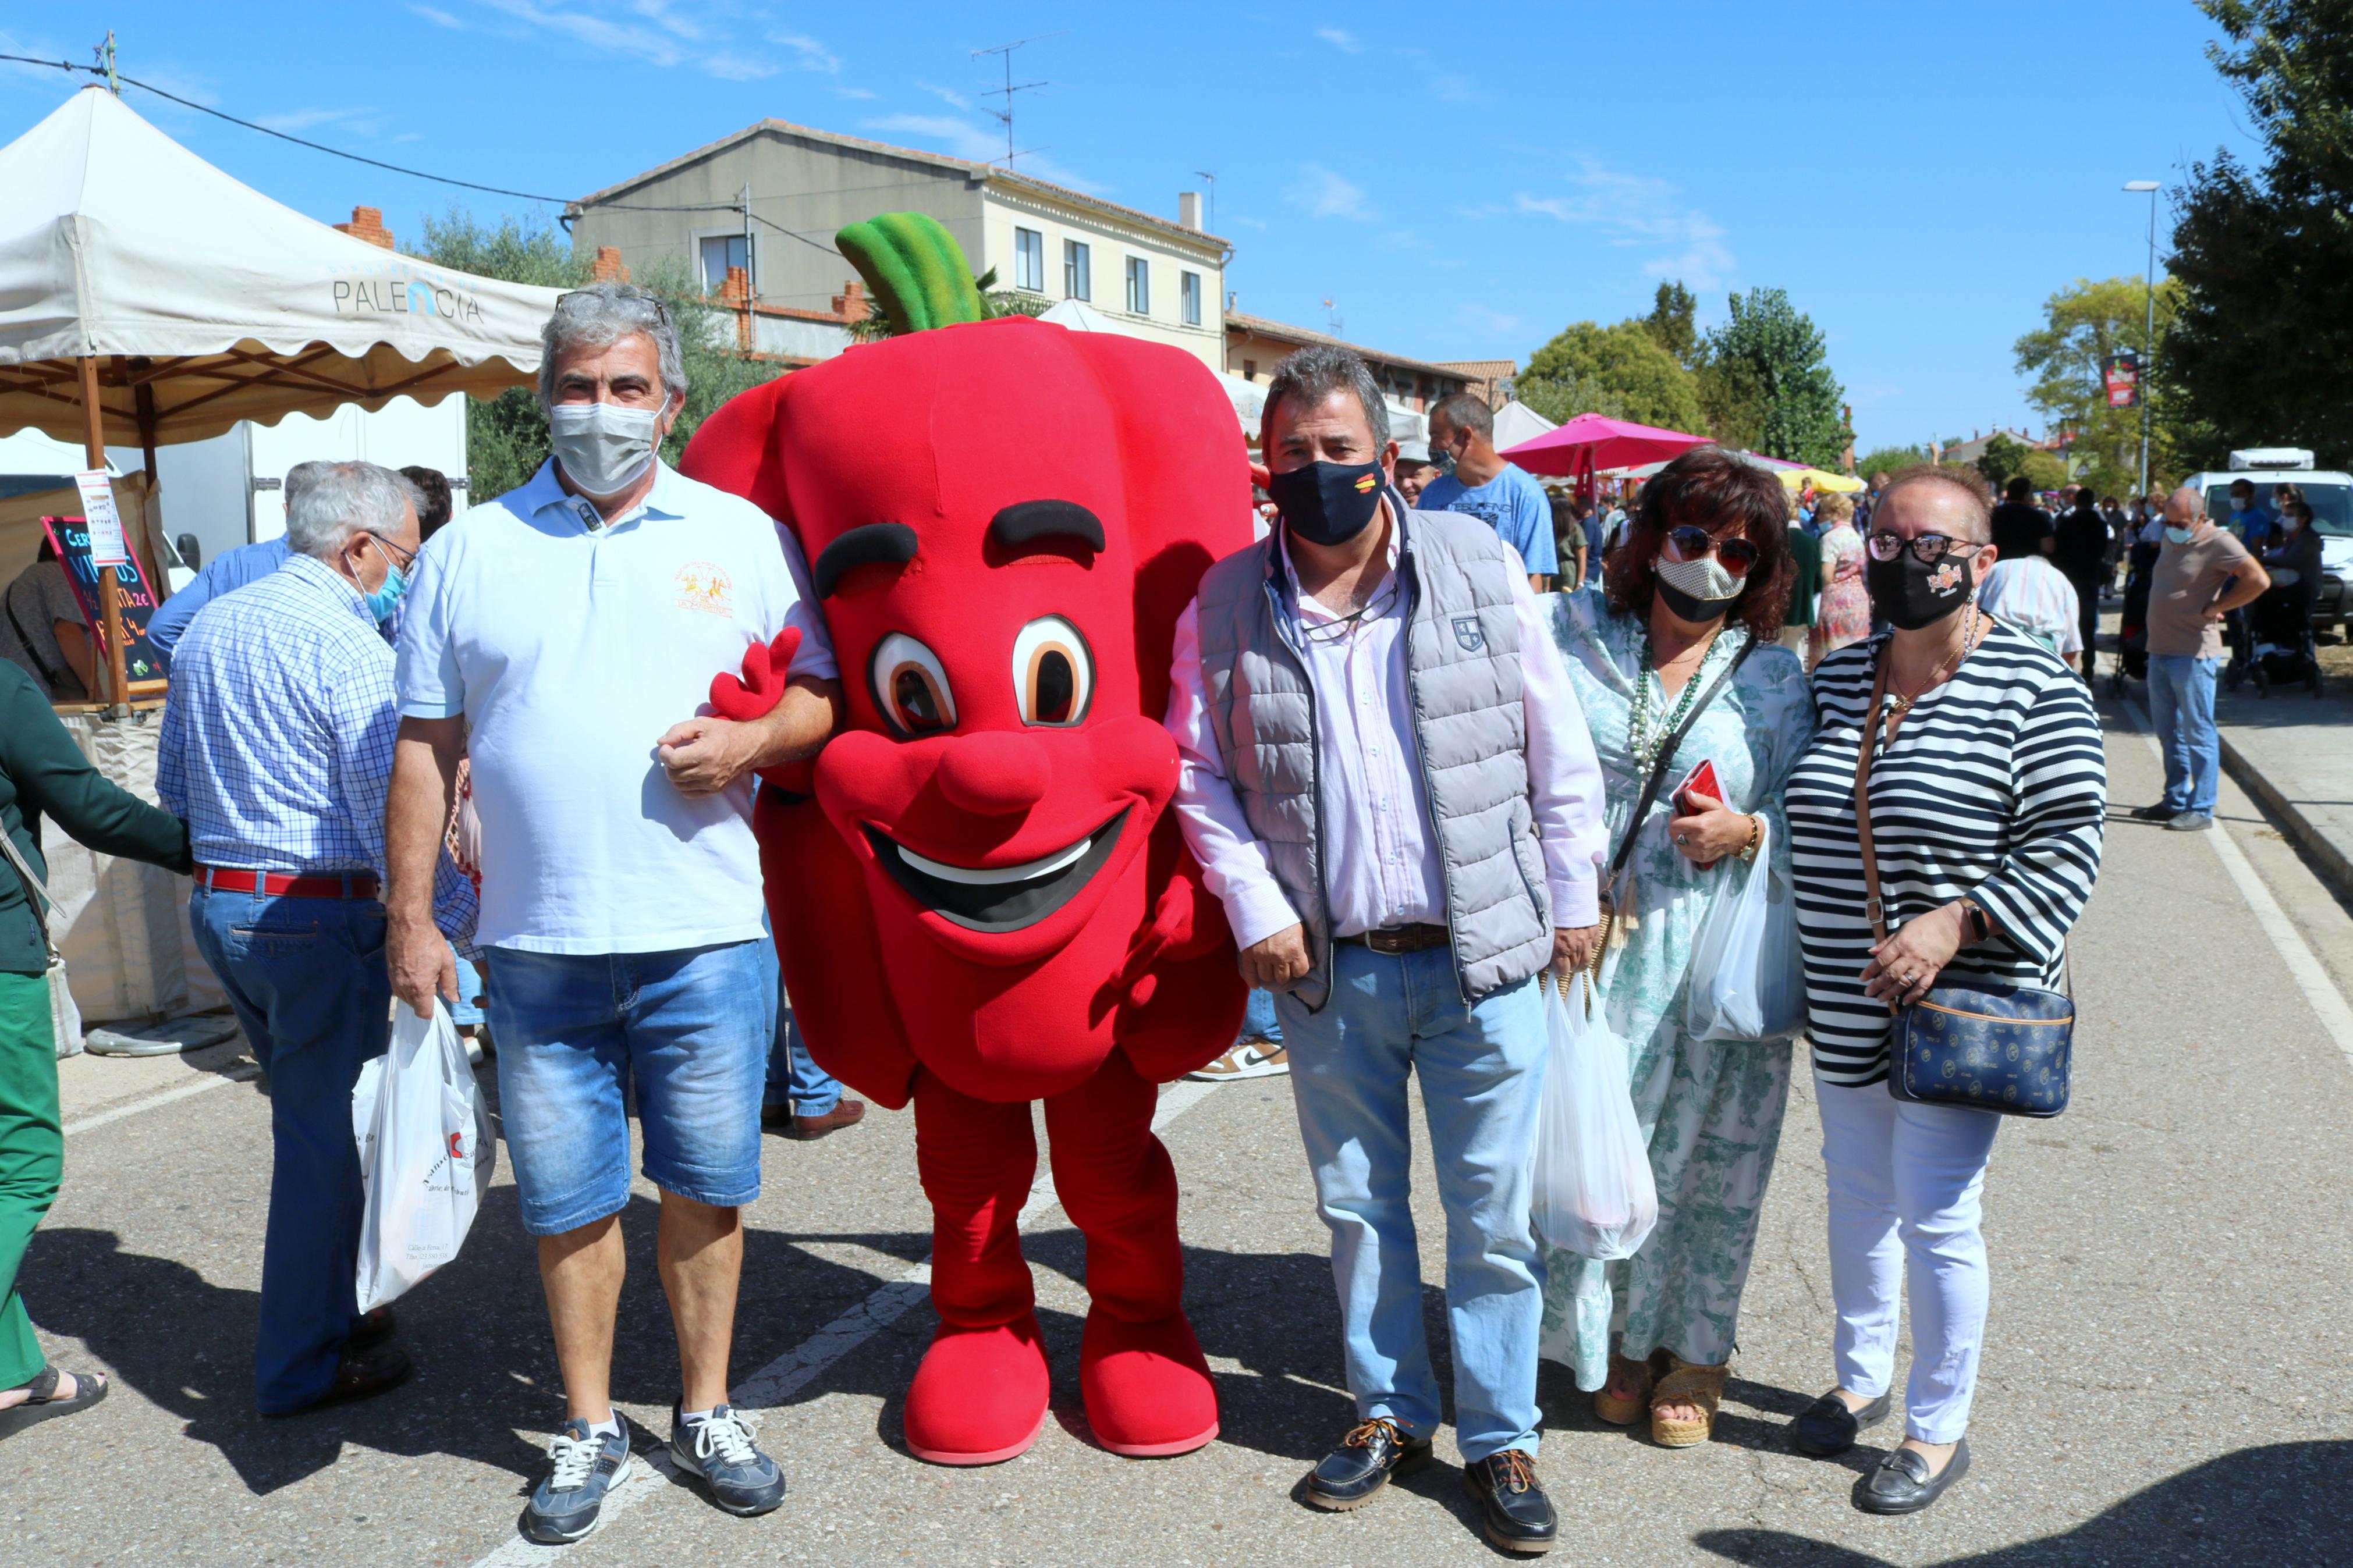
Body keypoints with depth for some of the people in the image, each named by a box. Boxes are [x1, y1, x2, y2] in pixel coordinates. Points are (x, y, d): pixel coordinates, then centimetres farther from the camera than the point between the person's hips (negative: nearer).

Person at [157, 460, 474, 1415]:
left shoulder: (206, 628, 11)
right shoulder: (347, 645, -15)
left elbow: (172, 784, 19)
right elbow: (390, 813, -18)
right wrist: (459, 914, -10)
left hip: (215, 904, 9)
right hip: (319, 914, -8)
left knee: (308, 1114, 21)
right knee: (328, 1134, 3)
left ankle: (330, 1303, 33)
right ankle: (306, 1364, 12)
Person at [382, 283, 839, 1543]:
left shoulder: (742, 534, 6)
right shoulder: (467, 553, 8)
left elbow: (819, 692, 8)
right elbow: (424, 745, 9)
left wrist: (754, 738, -14)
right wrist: (409, 916, 3)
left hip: (708, 934, -1)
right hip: (536, 944, 1)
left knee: (706, 1188, 9)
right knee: (567, 1199, 10)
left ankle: (707, 1412, 28)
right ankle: (589, 1428, 29)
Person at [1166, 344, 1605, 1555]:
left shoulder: (1480, 568, -1)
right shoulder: (1226, 606, 0)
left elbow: (1560, 750, 4)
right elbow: (1200, 774, 6)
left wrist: (1573, 898, 4)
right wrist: (1255, 913, -3)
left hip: (1483, 957, -1)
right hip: (1328, 967, 1)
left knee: (1493, 1214, 7)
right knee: (1358, 1204, 15)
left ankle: (1499, 1439, 26)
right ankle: (1388, 1411, 35)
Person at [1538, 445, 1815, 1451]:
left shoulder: (1775, 679, 3)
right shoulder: (1574, 638, 3)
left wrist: (1748, 833, -16)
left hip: (1714, 961, 0)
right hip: (1588, 948, 0)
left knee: (1708, 1160, 9)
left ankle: (1693, 1350, 31)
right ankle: (1614, 1338, 29)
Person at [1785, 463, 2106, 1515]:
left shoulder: (2034, 690, -11)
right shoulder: (1833, 680, 6)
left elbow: (2066, 852, -13)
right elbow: (1796, 815, 16)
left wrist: (1952, 923, -25)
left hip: (1961, 1005, -5)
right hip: (1847, 1006, 6)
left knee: (1935, 1211, 1)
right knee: (1858, 1190, 18)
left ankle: (1939, 1428, 21)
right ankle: (1861, 1377, 38)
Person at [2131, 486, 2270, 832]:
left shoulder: (2219, 542, -12)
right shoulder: (2170, 539, 13)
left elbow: (2258, 580, -23)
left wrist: (2214, 608, -15)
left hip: (2193, 655, -8)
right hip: (2159, 651, 8)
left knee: (2198, 734, -3)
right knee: (2169, 734, 14)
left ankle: (2201, 809, 2)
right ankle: (2175, 802, 24)